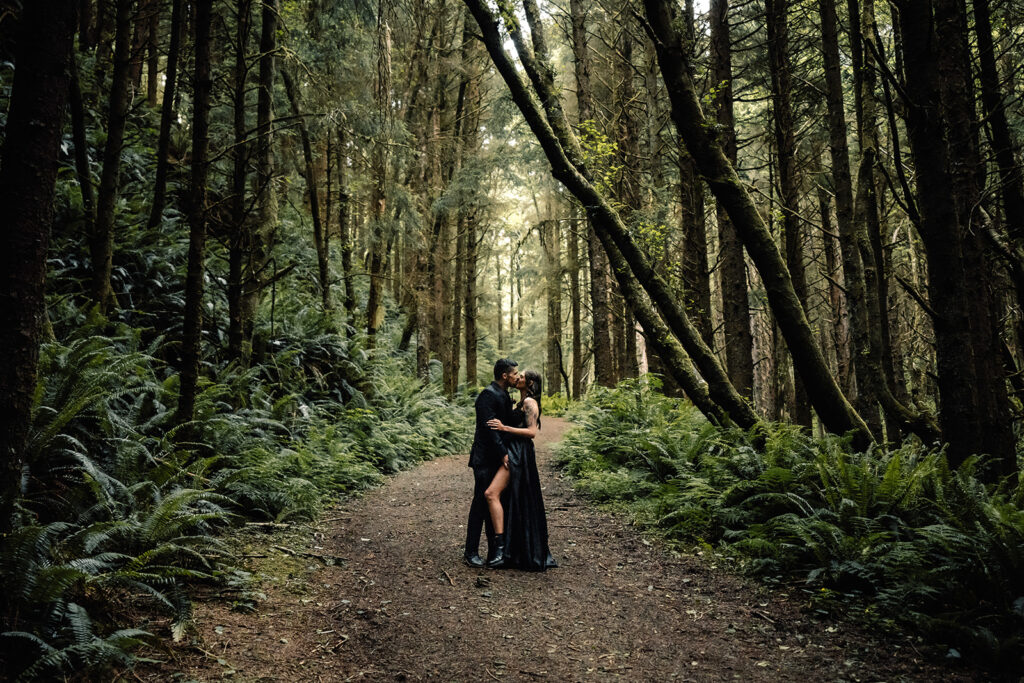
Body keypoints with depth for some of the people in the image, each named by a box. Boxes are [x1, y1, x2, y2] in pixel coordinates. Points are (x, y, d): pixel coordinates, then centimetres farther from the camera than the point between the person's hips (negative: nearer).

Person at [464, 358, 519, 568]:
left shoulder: (504, 395, 14)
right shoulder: (488, 395, -16)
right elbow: (489, 428, -22)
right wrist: (504, 454, -22)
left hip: (499, 458, 9)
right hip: (486, 459, -9)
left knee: (496, 504, 13)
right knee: (481, 504, -2)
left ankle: (495, 552, 22)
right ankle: (471, 552, 8)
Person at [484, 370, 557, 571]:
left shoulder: (529, 402, -9)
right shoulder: (522, 402, 20)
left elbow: (532, 432, -18)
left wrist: (504, 428, -20)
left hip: (519, 455, -10)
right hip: (512, 453, 10)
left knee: (491, 493, -19)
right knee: (517, 503, 12)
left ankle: (501, 547, -20)